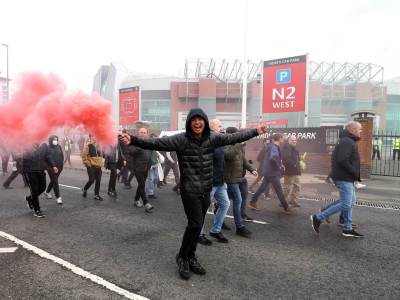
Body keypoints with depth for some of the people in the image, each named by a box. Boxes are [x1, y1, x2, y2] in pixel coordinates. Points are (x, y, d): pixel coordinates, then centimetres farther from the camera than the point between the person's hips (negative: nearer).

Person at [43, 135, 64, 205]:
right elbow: (49, 158, -15)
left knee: (53, 180, 19)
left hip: (59, 167, 6)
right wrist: (53, 166, -20)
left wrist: (60, 165, 1)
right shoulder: (48, 148, -8)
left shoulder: (59, 147, 8)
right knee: (55, 182, -6)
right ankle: (58, 197, -3)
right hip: (51, 167, -6)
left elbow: (62, 156, 9)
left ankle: (47, 192, 41)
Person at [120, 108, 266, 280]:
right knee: (195, 224, -6)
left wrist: (256, 131, 16)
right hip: (190, 190, -5)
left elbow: (234, 138, 10)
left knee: (197, 225, 14)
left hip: (206, 191, 5)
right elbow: (156, 143, -20)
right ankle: (182, 257, 19)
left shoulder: (212, 138, 0)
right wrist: (133, 141, -32)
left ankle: (191, 257, 34)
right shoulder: (181, 139, -13)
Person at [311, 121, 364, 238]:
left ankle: (347, 229, 20)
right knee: (345, 204, -8)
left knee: (350, 202, 14)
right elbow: (342, 161, -26)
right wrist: (355, 173, -16)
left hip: (346, 178, 11)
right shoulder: (347, 142, -16)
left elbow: (336, 158, 19)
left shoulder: (347, 141, 17)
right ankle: (318, 218, -3)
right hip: (344, 178, -11)